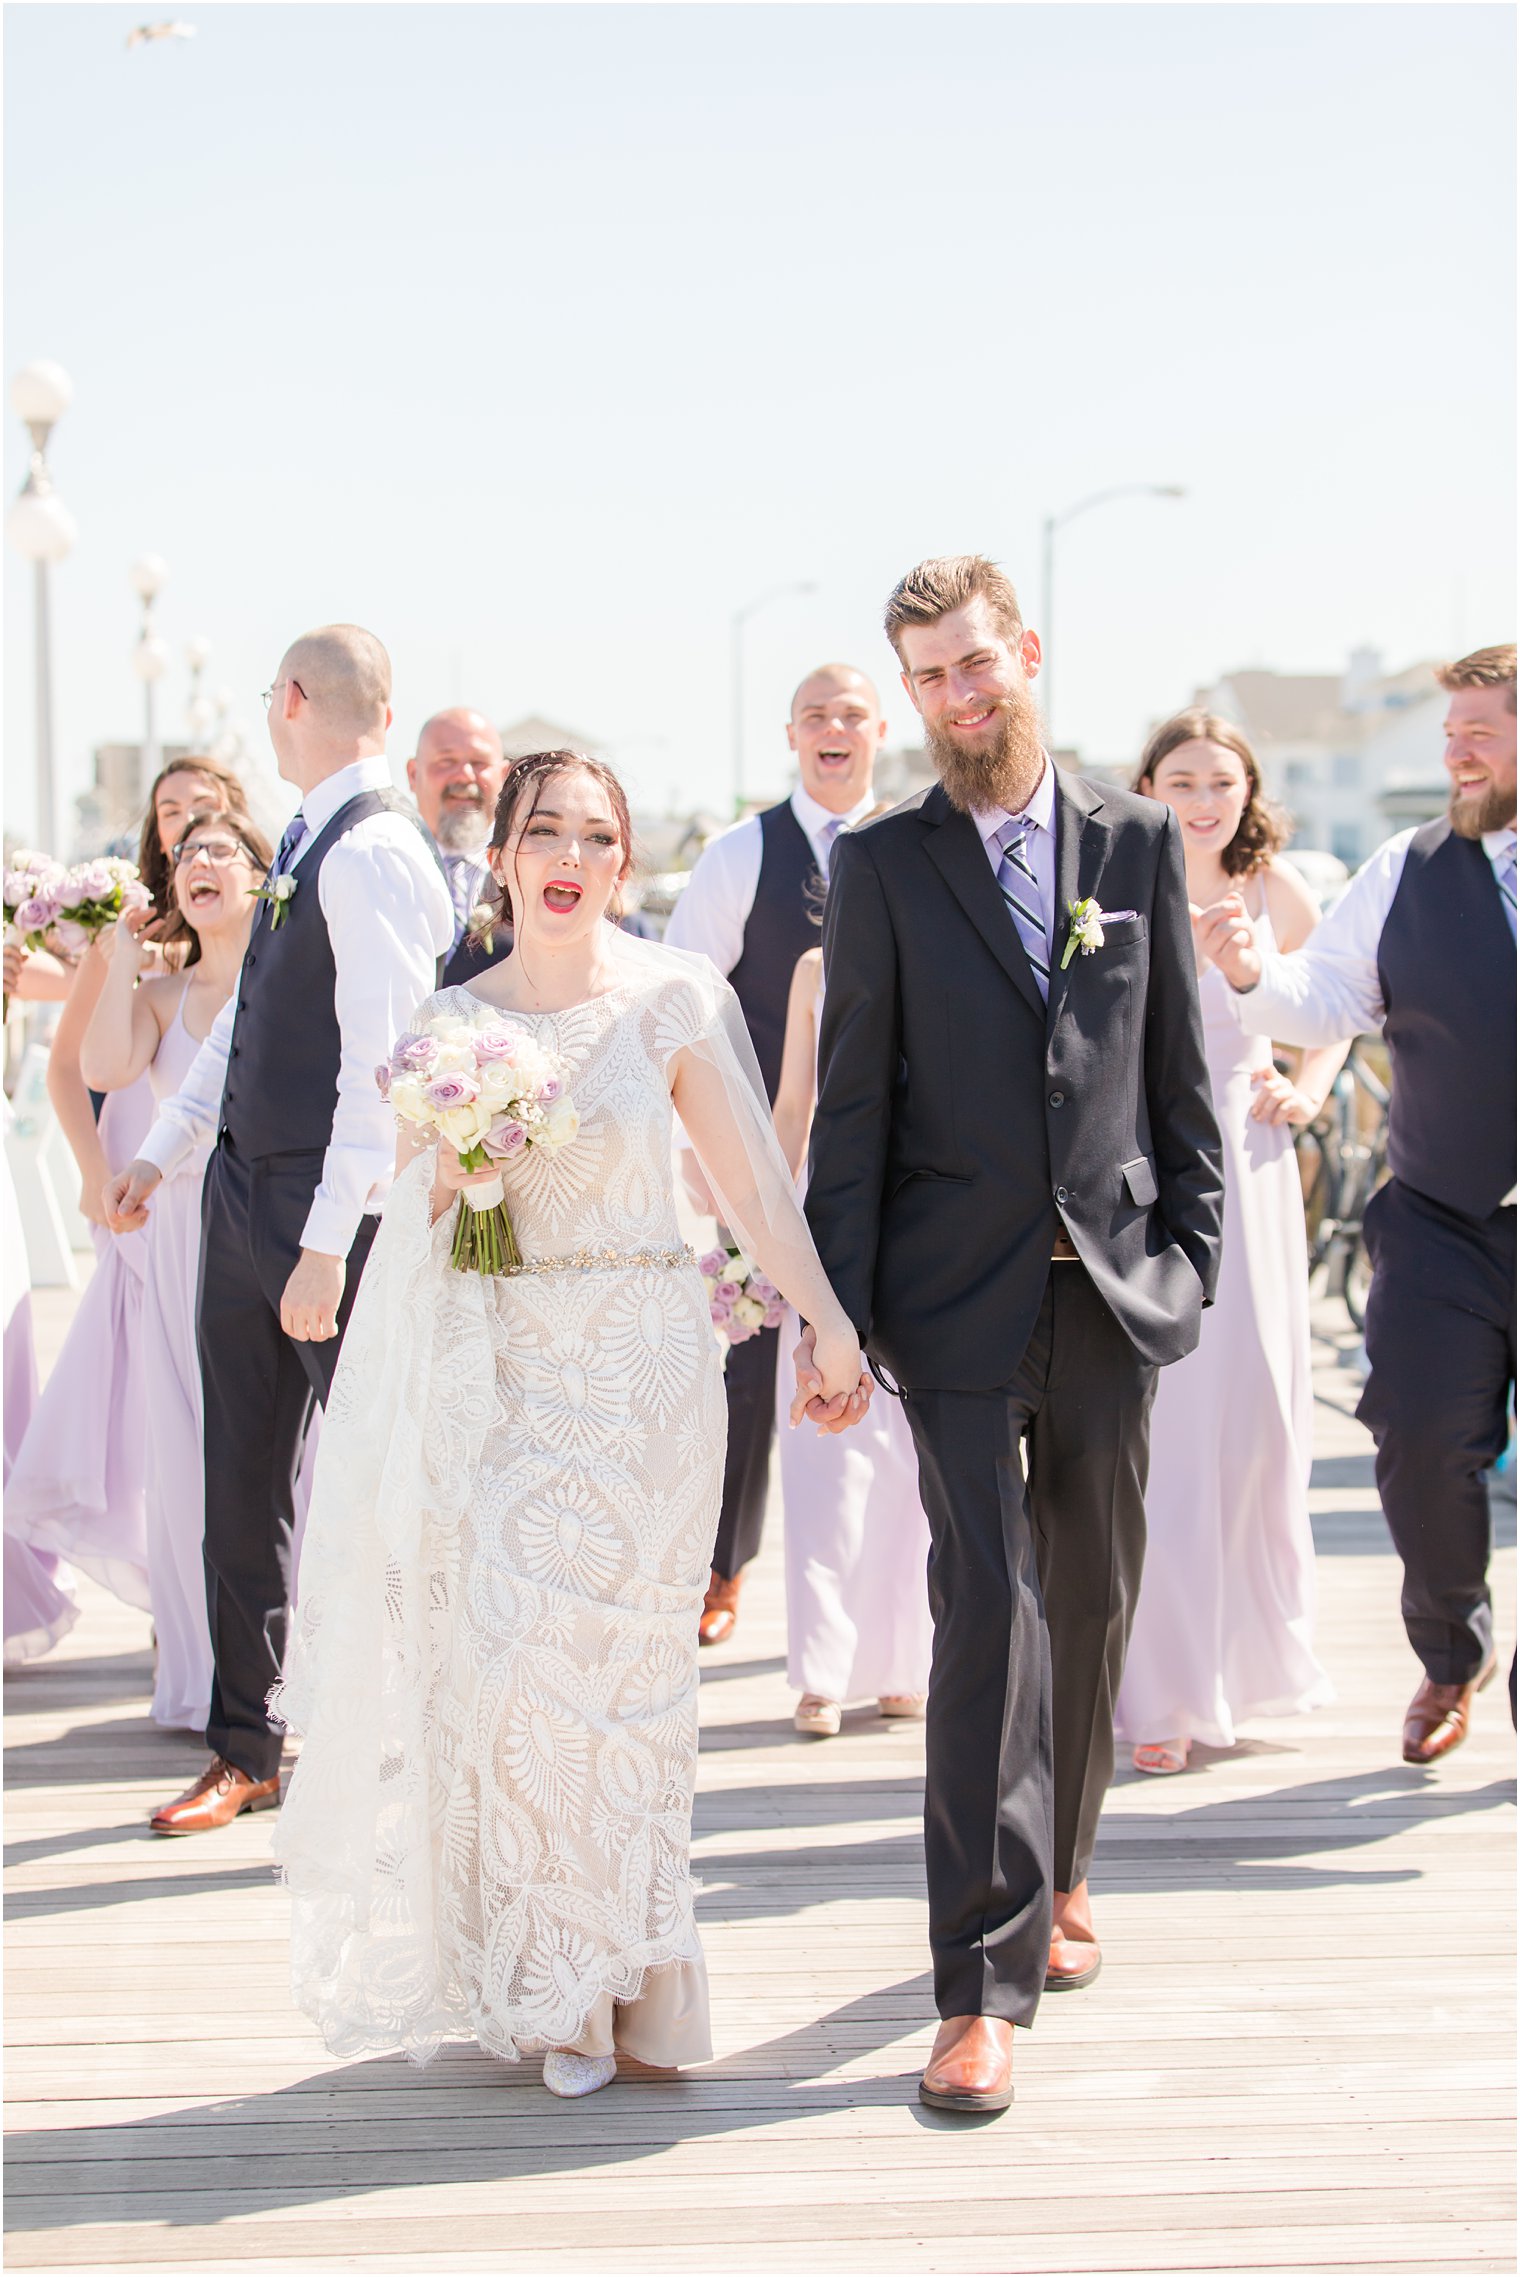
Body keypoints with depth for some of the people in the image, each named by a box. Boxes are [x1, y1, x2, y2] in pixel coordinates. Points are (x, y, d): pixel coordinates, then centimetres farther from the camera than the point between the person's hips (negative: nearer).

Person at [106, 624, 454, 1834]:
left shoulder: (375, 856, -17)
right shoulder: (310, 842, 11)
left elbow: (379, 1063, -22)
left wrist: (329, 1243, -25)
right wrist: (160, 1149, 21)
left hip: (326, 1211, -9)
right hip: (243, 1191, 9)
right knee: (242, 1486, 13)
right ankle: (244, 1751, 24)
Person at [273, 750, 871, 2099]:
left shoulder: (674, 1000, -1)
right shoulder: (451, 1021, 7)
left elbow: (754, 1184, -2)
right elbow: (414, 1222, 12)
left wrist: (829, 1325, -9)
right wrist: (448, 1176, -9)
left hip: (636, 1367, -3)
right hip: (490, 1374, 3)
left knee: (603, 1661, -3)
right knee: (493, 1667, 0)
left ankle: (608, 1983, 13)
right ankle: (539, 1985, 14)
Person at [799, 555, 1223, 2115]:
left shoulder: (1139, 843, 7)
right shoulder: (881, 866, 1)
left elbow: (1182, 1069, 10)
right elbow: (852, 1102, -1)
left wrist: (1191, 1250, 3)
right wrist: (838, 1313, -6)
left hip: (1113, 1285, 3)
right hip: (959, 1297, -3)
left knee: (1093, 1601, 14)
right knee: (990, 1608, -9)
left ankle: (1056, 1869, 35)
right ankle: (986, 1981, -7)